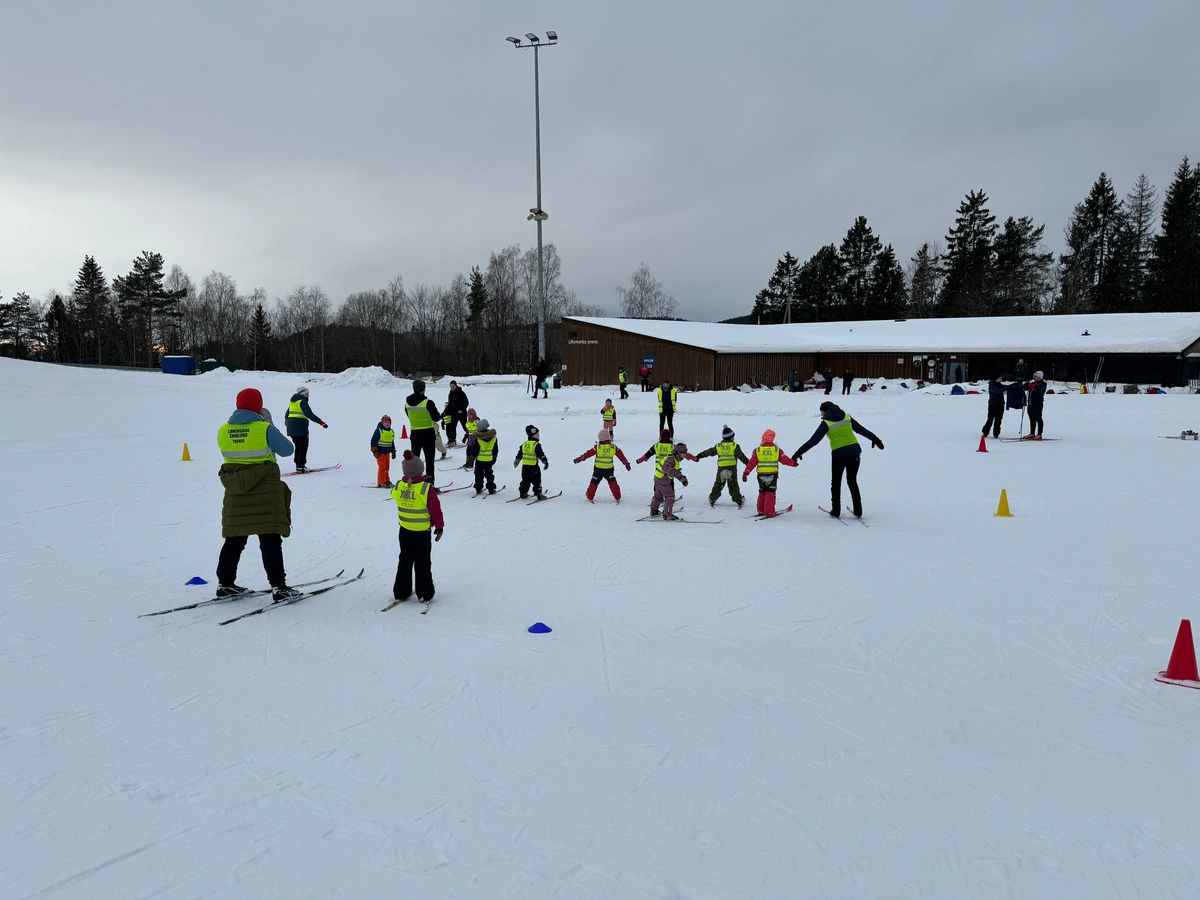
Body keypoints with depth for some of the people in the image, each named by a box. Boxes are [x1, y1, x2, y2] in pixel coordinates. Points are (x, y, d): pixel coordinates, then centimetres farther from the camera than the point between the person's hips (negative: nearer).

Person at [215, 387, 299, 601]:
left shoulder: (223, 431, 2)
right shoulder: (264, 429, -12)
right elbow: (286, 449, -3)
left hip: (235, 493, 5)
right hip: (264, 492, -5)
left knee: (234, 539, 16)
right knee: (270, 540, -1)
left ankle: (225, 583, 20)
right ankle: (278, 586, -2)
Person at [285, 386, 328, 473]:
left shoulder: (292, 401, 15)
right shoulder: (302, 402, -12)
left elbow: (287, 413, 28)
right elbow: (309, 414, -24)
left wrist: (287, 422, 47)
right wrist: (321, 422, -28)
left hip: (291, 427, 8)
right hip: (300, 428, -8)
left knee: (298, 446, 17)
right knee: (303, 446, -1)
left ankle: (298, 465, 19)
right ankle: (301, 467, -4)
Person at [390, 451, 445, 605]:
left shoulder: (398, 487, -8)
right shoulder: (427, 489, -20)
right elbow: (435, 509, -14)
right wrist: (439, 526, 1)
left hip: (404, 530, 4)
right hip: (422, 533, -4)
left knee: (404, 561, 17)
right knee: (423, 563, 9)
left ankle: (400, 592, 22)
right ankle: (424, 594, 12)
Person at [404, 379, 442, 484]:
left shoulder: (407, 402, 0)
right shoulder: (428, 402, -17)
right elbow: (436, 417, -11)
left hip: (414, 434, 4)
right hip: (428, 433, -4)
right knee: (429, 459, 4)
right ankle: (430, 483, 2)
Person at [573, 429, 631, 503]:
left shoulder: (597, 447, -13)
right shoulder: (613, 447, -5)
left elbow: (588, 454, -8)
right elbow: (621, 455, 5)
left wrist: (579, 458, 2)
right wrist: (626, 463, 17)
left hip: (598, 469, -2)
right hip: (609, 469, 2)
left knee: (594, 482, 12)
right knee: (612, 482, 14)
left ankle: (590, 497, 19)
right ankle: (617, 498, 14)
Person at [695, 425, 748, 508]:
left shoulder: (718, 446, 3)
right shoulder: (734, 446, -4)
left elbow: (709, 452, 10)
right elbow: (741, 456, -8)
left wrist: (699, 456, 20)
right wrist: (748, 463, -5)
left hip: (721, 468, 2)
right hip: (732, 468, -2)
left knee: (718, 484, 14)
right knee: (733, 486, 6)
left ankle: (712, 499, 19)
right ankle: (738, 499, 5)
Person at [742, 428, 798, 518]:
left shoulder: (758, 450, -2)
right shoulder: (777, 449, -2)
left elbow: (751, 463, -2)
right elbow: (785, 459, 9)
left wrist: (745, 473, 4)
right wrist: (793, 462, 27)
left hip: (761, 475, 2)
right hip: (772, 474, -1)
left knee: (762, 492, 16)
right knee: (770, 493, 1)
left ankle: (761, 510, 18)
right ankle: (769, 512, -3)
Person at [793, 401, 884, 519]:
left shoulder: (826, 423, -6)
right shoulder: (847, 417, 6)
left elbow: (813, 440, -7)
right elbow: (861, 429, 12)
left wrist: (800, 452, -3)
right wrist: (874, 438, 23)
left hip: (839, 455, -4)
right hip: (854, 452, 4)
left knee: (836, 483, 12)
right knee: (852, 482, 16)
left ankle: (836, 511, 13)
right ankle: (858, 511, 15)